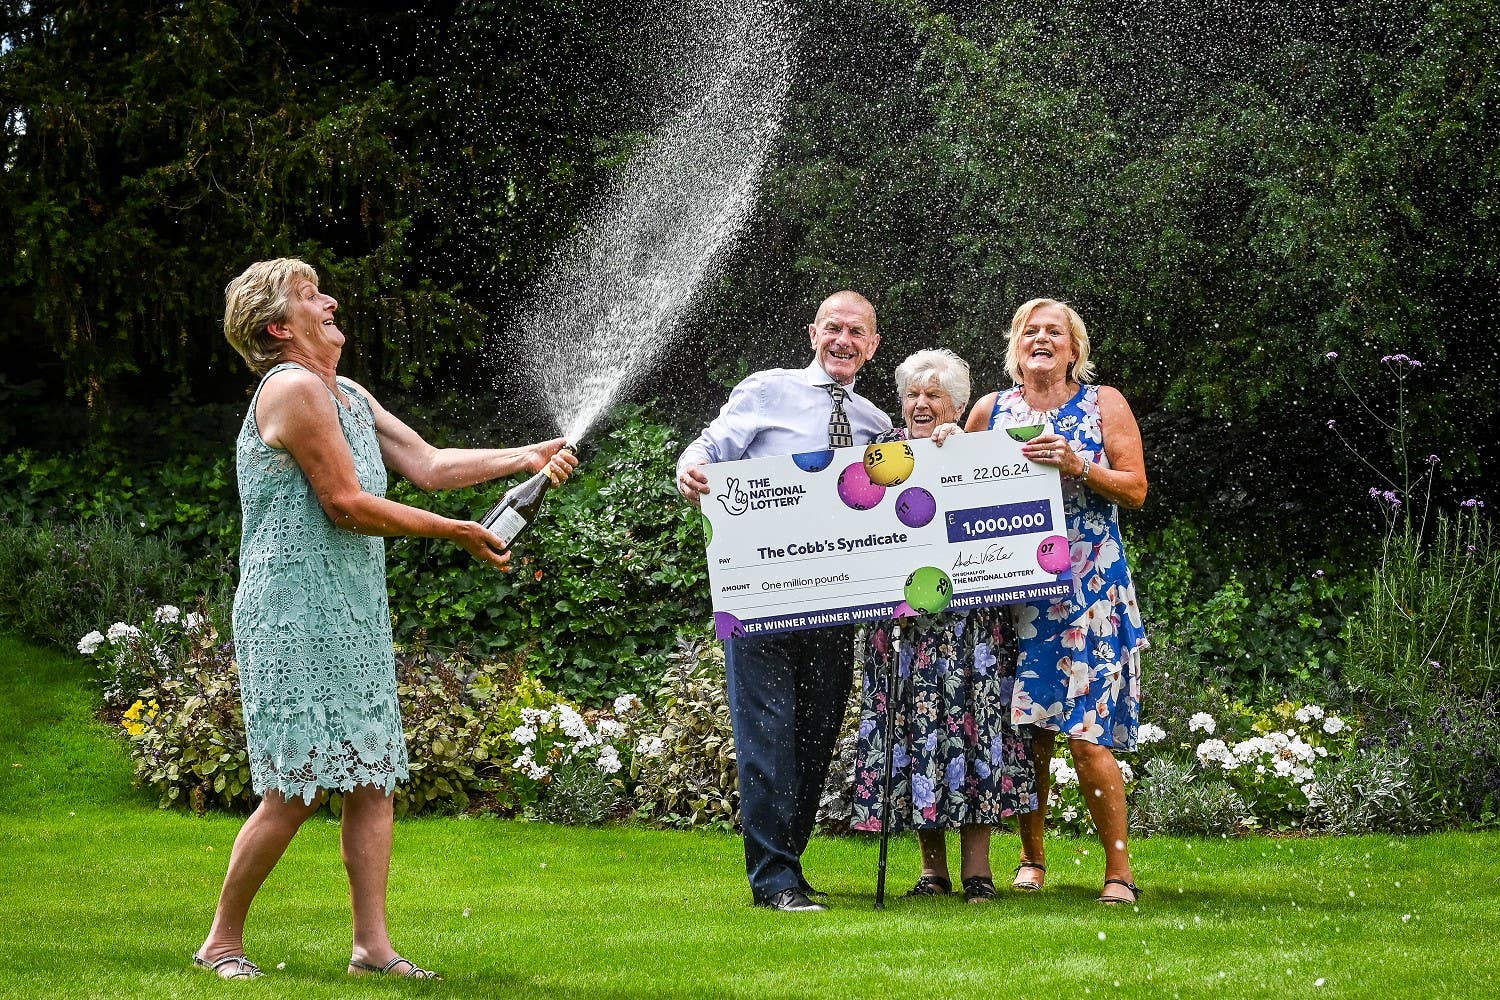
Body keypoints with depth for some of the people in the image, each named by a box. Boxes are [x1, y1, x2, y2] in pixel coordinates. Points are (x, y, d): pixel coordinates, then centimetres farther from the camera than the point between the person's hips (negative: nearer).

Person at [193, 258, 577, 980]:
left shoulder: (350, 397, 19)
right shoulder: (294, 389, -12)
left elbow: (428, 466, 16)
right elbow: (347, 504, -15)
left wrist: (524, 456, 4)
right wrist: (458, 534, -9)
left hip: (355, 617, 9)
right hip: (296, 617, -9)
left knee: (373, 780, 4)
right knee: (296, 792, -8)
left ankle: (372, 943, 5)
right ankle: (222, 941, 3)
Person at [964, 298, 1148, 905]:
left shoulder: (1103, 403, 7)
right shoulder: (992, 410, 13)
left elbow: (1135, 491, 1)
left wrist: (1076, 466, -13)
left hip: (1088, 586, -3)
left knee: (1087, 734, -10)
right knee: (1022, 729, 0)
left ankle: (1119, 869, -2)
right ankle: (1032, 859, 14)